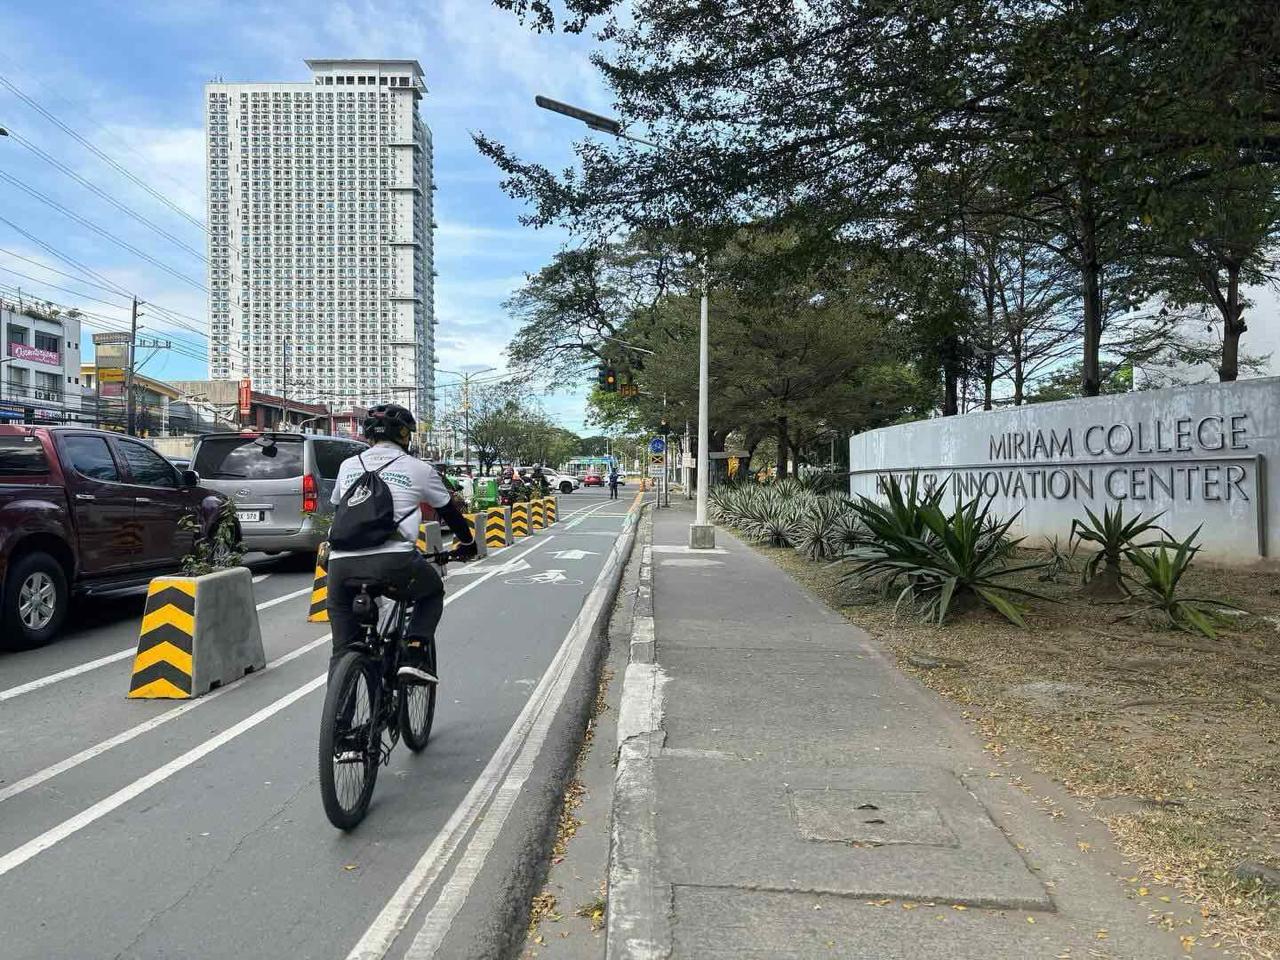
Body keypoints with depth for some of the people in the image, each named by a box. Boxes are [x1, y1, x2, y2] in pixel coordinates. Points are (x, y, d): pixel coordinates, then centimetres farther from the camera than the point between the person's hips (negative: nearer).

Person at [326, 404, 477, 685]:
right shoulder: (418, 469, 11)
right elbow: (449, 511, 23)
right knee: (433, 591, 27)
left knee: (343, 650, 16)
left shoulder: (348, 466, 21)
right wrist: (468, 543, 41)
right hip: (393, 561, -3)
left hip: (341, 563, 4)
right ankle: (414, 657, 10)